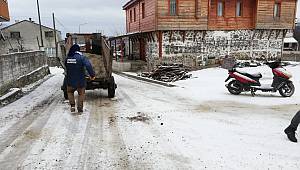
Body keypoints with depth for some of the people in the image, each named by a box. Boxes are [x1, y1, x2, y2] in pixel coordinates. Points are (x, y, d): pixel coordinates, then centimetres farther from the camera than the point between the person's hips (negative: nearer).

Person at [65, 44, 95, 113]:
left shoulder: (67, 58, 2)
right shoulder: (81, 57, -14)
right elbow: (88, 66, -28)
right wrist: (92, 75, -23)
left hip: (70, 81, 3)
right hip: (80, 81, -3)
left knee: (70, 92, 28)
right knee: (81, 94, 16)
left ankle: (72, 105, 17)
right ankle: (80, 108, 17)